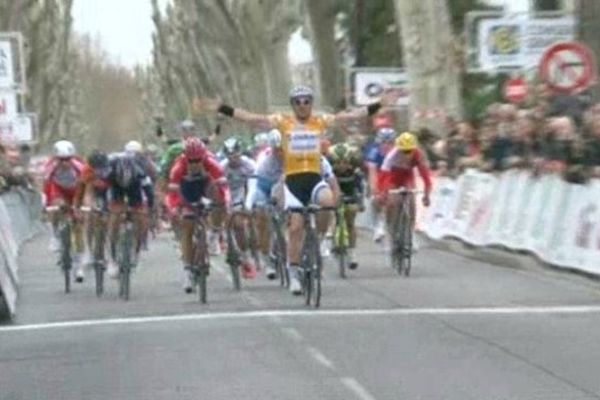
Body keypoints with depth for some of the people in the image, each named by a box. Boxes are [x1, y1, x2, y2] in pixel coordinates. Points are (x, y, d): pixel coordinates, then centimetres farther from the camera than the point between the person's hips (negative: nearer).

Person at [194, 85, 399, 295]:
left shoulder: (321, 121, 6)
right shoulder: (282, 122, 2)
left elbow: (353, 114, 4)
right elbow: (249, 117, -4)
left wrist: (380, 104, -1)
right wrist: (220, 108, -12)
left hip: (314, 178, 1)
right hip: (293, 180, -1)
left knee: (328, 201, -30)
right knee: (295, 228, -4)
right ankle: (294, 275, 10)